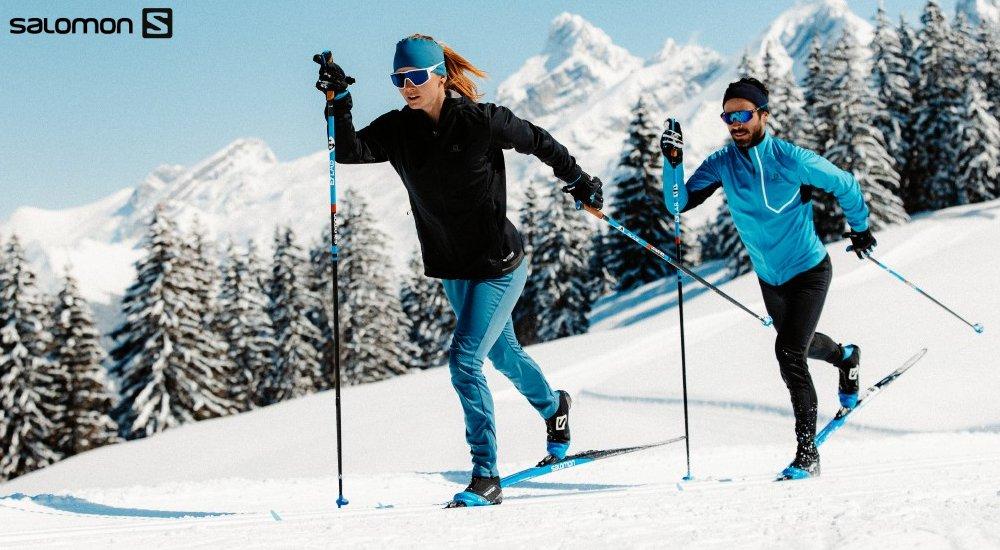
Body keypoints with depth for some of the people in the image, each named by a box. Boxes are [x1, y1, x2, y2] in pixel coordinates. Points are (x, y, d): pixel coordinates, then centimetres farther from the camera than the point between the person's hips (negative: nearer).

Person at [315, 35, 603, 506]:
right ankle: (553, 406, 54)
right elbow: (349, 151, -19)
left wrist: (579, 182, 3)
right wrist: (338, 102, -32)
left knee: (464, 360, -16)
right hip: (452, 268, 6)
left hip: (498, 264, -6)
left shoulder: (480, 122, -19)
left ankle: (486, 477, -8)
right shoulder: (397, 130, -6)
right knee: (503, 353, 25)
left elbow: (536, 141, -5)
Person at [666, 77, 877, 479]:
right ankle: (845, 356, 63)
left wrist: (860, 229, 6)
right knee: (796, 343, 28)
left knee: (789, 352, -19)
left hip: (810, 270, -6)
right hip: (769, 277, 6)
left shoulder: (792, 159, -22)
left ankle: (807, 451, -11)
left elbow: (845, 186, -7)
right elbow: (679, 203, -17)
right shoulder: (722, 163, -11)